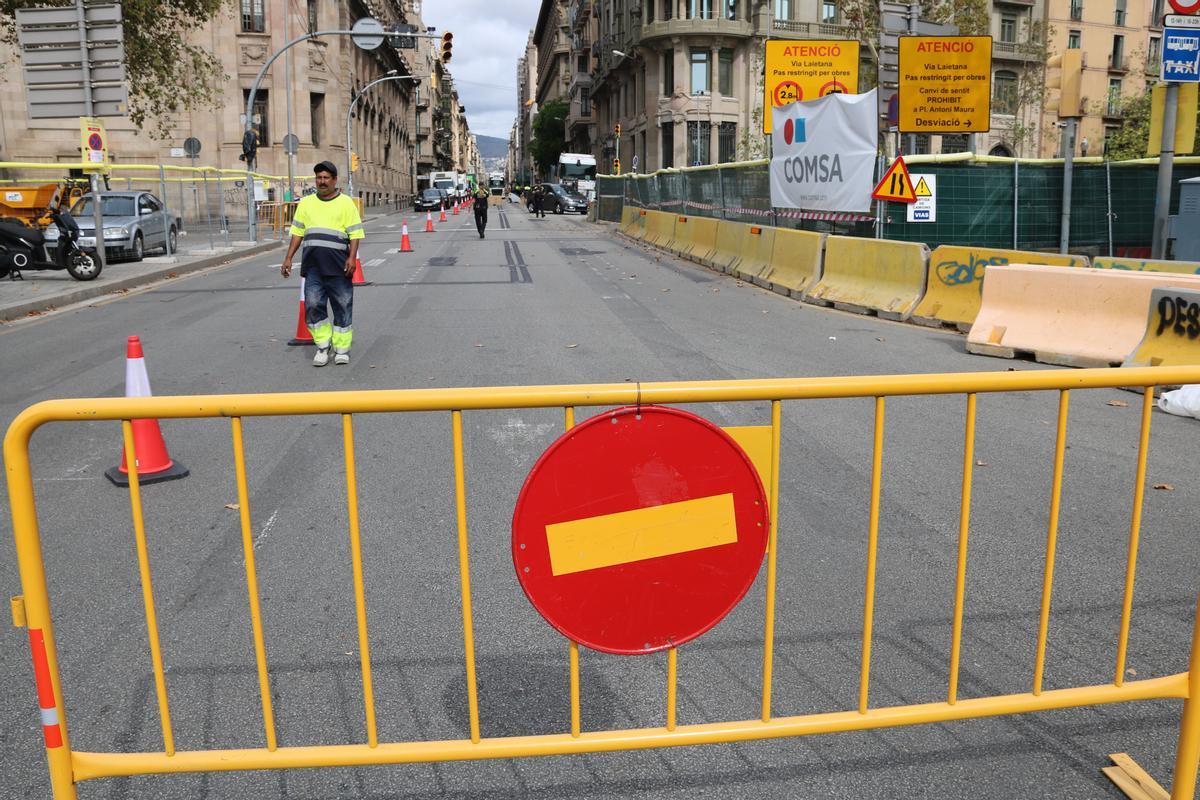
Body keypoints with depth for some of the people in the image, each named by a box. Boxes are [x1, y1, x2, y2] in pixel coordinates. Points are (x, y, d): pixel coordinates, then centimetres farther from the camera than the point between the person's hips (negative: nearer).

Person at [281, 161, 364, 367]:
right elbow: (297, 233, 16)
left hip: (338, 265, -3)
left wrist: (352, 257, -13)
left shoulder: (346, 203, 5)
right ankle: (322, 346, 9)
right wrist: (288, 258, 10)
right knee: (313, 305, -5)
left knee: (342, 307, 1)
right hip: (313, 265, 3)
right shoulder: (306, 203, 15)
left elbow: (355, 234, -1)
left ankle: (341, 349, 11)